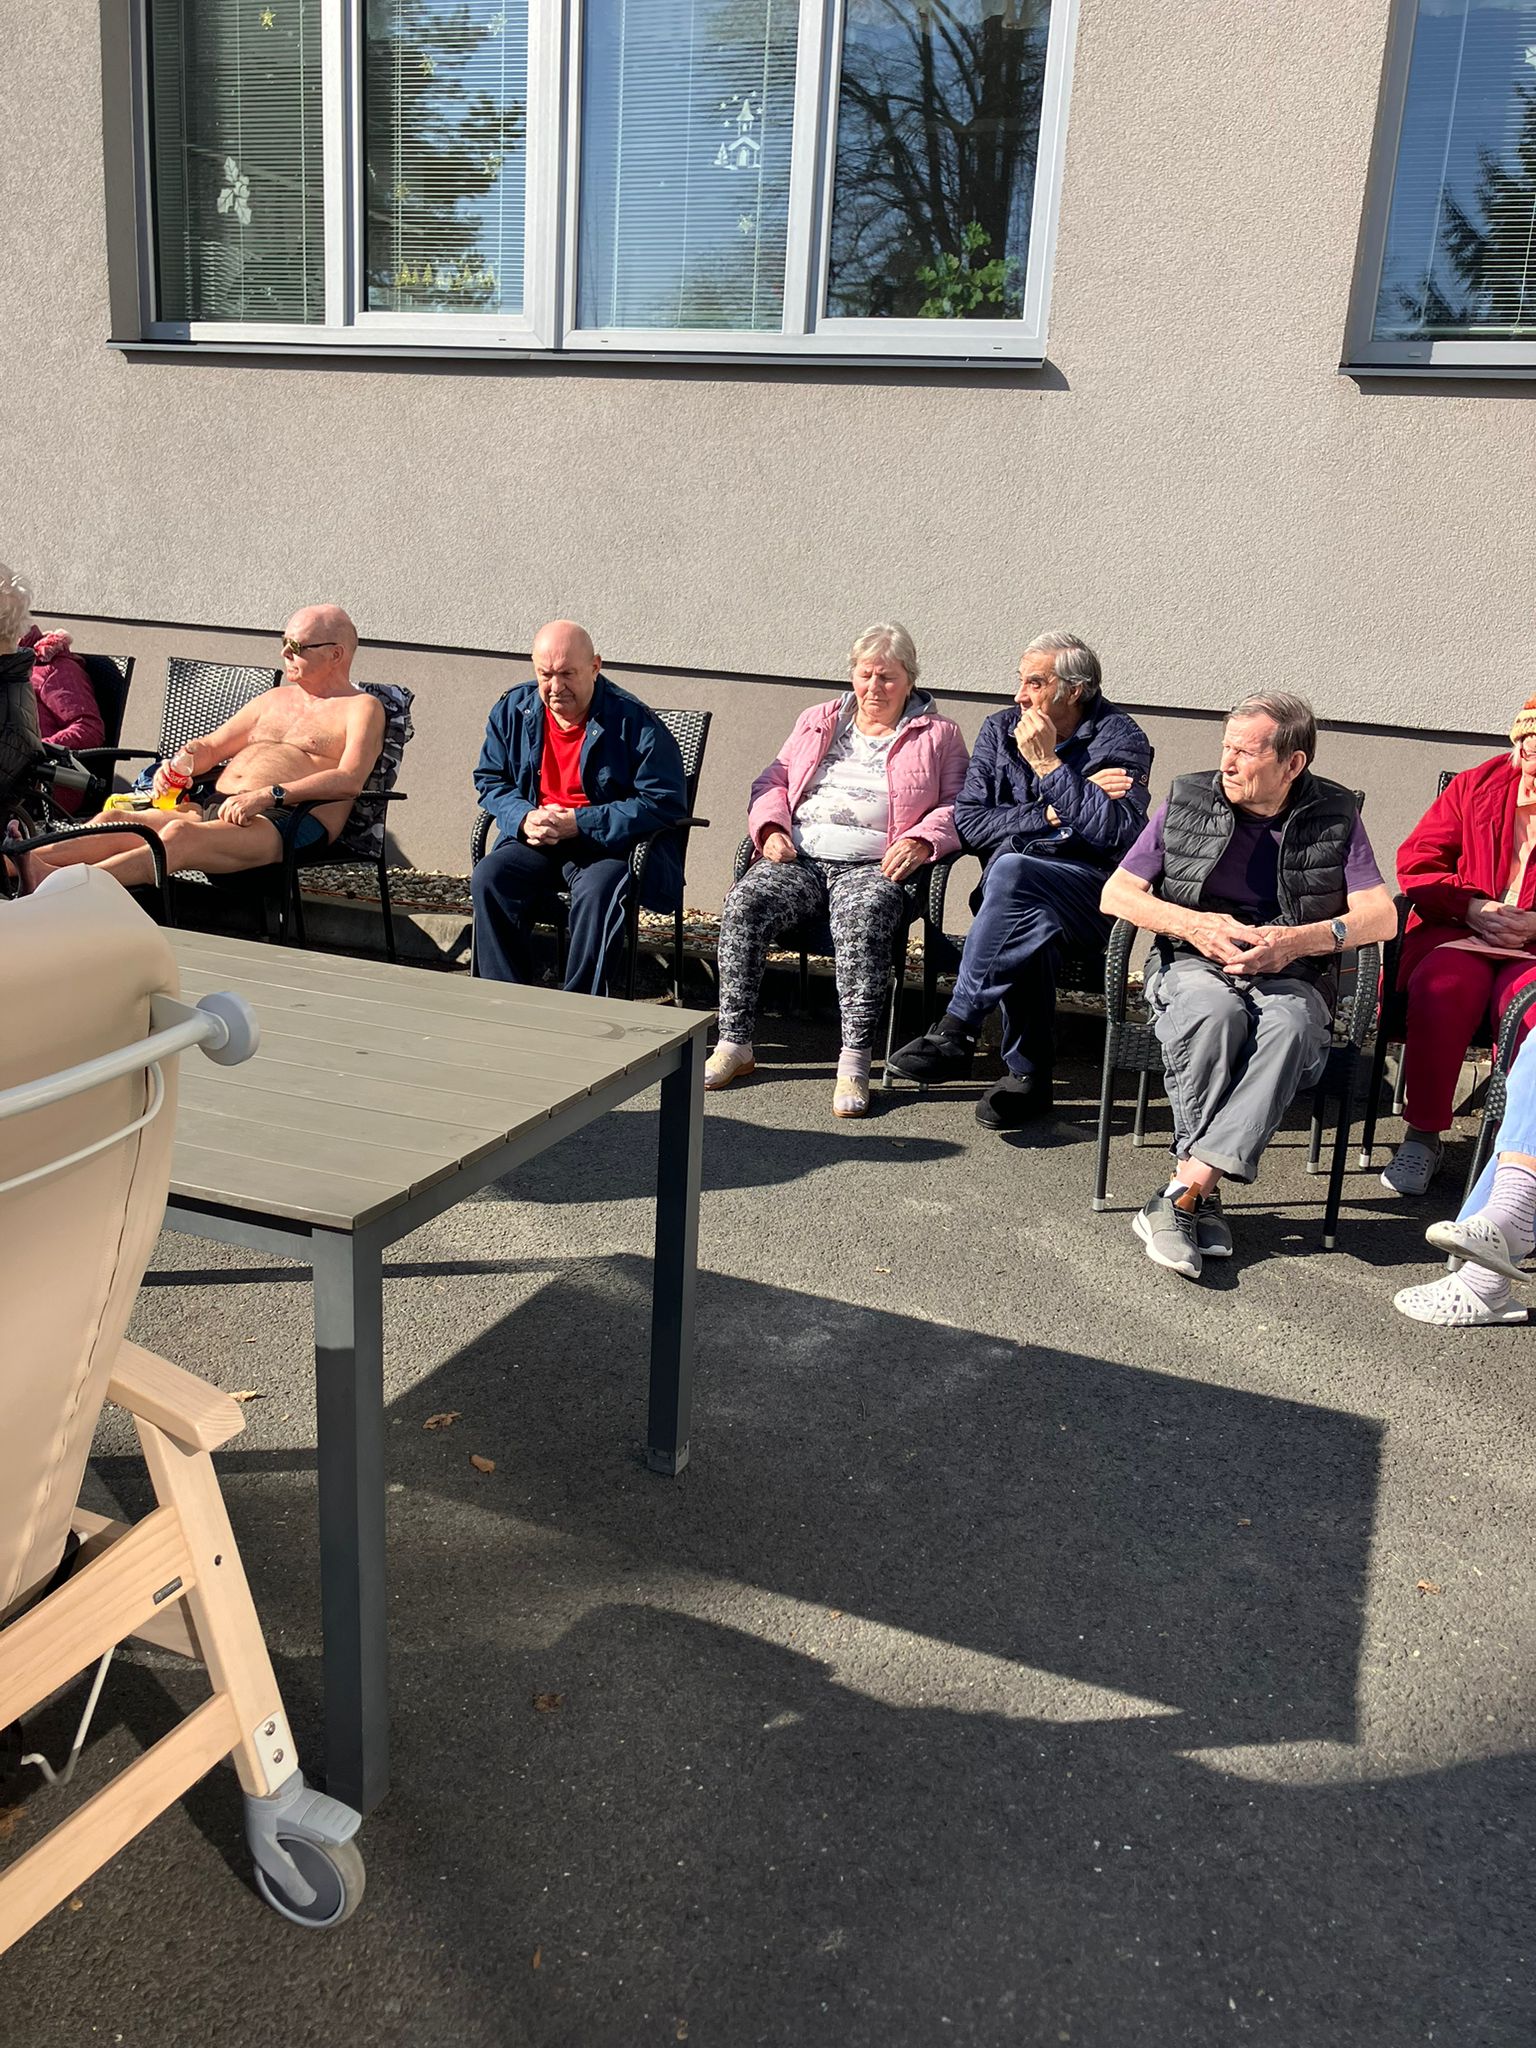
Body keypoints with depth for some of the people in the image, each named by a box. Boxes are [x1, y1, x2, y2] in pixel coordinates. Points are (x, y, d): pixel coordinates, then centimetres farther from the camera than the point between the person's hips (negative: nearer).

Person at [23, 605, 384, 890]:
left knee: (180, 834, -35)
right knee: (114, 820, -18)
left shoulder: (361, 707, 6)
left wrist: (268, 794, -24)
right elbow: (209, 746, 29)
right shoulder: (274, 699, 30)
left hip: (282, 821, -8)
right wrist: (182, 762, 3)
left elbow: (350, 780, -13)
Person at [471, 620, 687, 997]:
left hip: (611, 843, -4)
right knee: (488, 880, -24)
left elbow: (665, 803, -14)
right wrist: (524, 818, -11)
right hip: (534, 839, 4)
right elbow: (489, 780, 14)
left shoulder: (634, 721, -10)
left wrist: (578, 823, -19)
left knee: (597, 892, -36)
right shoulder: (512, 710, 5)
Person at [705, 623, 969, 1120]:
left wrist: (921, 841, -13)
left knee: (862, 919, -37)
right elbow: (773, 780, 22)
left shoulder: (938, 735, 16)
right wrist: (772, 828, 1)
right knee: (744, 902, -27)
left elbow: (958, 805, 6)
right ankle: (734, 1044, -21)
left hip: (872, 866, -3)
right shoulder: (817, 721, 25)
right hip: (799, 856, 3)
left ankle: (855, 1061, -35)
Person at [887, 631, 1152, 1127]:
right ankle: (1028, 1074, -24)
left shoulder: (1120, 739, -1)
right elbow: (968, 821, 3)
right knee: (1029, 919, -35)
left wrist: (1049, 764, -14)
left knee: (1011, 869, -34)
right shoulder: (999, 730, 13)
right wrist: (1050, 816, -8)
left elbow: (1120, 833, -17)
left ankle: (956, 1032, -31)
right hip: (1017, 884, 3)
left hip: (1092, 891, -3)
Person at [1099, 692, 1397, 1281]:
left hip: (1289, 977, 0)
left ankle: (1181, 1194, -40)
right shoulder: (1186, 801, 6)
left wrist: (1303, 940, -18)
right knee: (1214, 1013, -37)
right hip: (1191, 967, 0)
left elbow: (1382, 917, -1)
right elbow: (1116, 894, 3)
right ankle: (1203, 1201, -30)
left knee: (1290, 1024, -37)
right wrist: (1195, 926, -13)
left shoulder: (1335, 816, 6)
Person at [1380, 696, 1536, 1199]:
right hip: (1456, 933, 2)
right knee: (1444, 986, -32)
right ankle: (1422, 1134, -21)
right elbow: (1416, 861, 9)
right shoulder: (1477, 785, 13)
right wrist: (1472, 908, -7)